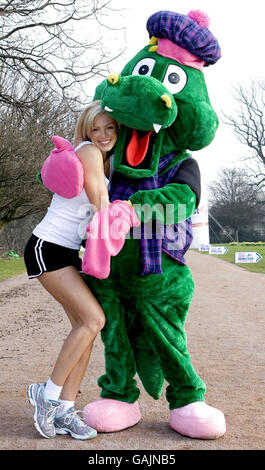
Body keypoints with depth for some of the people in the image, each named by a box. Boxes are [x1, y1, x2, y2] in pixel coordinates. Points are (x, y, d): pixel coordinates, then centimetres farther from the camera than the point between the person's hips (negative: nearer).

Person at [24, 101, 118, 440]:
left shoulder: (103, 161, 16)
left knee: (85, 325, -2)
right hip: (47, 249, -9)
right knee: (94, 319, -16)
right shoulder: (87, 151, -12)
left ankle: (64, 411, 3)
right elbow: (100, 204, -13)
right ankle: (48, 393, -3)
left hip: (69, 252, 9)